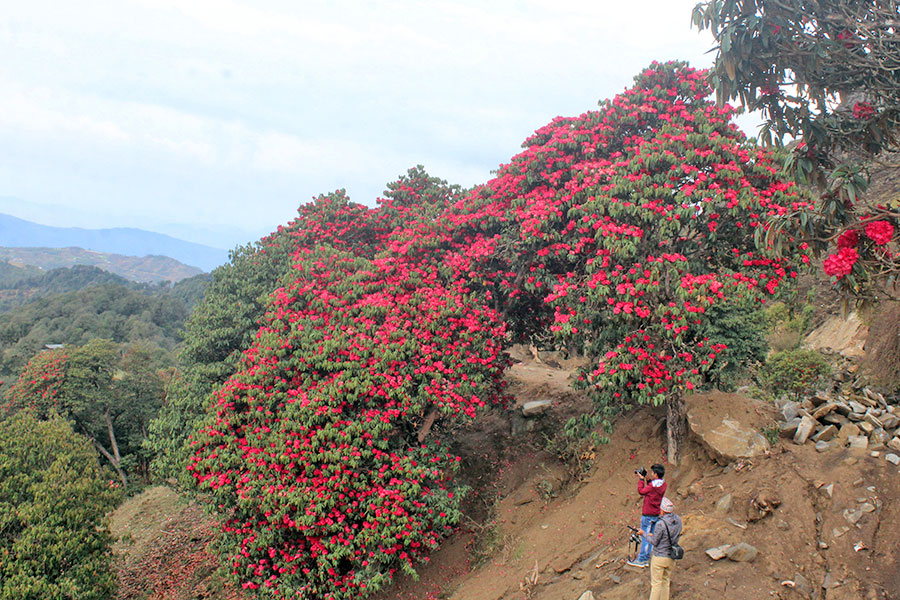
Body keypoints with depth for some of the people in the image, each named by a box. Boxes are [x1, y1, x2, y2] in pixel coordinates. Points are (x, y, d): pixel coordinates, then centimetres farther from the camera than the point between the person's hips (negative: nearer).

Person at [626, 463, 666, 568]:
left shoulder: (653, 485, -23)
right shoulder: (663, 484, 2)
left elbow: (641, 491, -9)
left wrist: (641, 479, 0)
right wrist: (648, 480, 7)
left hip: (648, 515, -8)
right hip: (656, 515, 8)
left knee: (645, 537, 0)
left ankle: (641, 560, 7)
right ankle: (646, 558, 23)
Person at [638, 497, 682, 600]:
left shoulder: (661, 523, -25)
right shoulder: (678, 520, -3)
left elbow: (654, 542, -14)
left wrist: (644, 533, 2)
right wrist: (653, 535, 15)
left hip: (659, 557, -7)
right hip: (671, 557, 7)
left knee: (656, 584, 6)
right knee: (665, 582, 20)